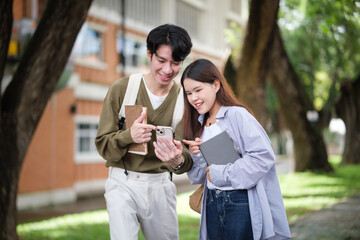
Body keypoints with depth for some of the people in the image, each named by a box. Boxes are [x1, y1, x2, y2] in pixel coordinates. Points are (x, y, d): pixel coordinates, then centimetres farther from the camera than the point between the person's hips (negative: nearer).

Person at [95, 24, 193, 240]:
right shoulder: (122, 89, -7)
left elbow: (188, 156, -7)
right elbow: (102, 144, -6)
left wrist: (178, 161, -32)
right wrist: (129, 135, -28)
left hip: (160, 185, 3)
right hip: (123, 183, -2)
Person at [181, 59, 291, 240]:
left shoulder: (237, 115, -9)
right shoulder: (199, 124, 12)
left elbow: (264, 156, -19)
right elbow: (198, 177, 14)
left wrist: (222, 174, -15)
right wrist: (197, 156, -7)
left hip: (241, 204, -6)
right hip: (212, 206, 7)